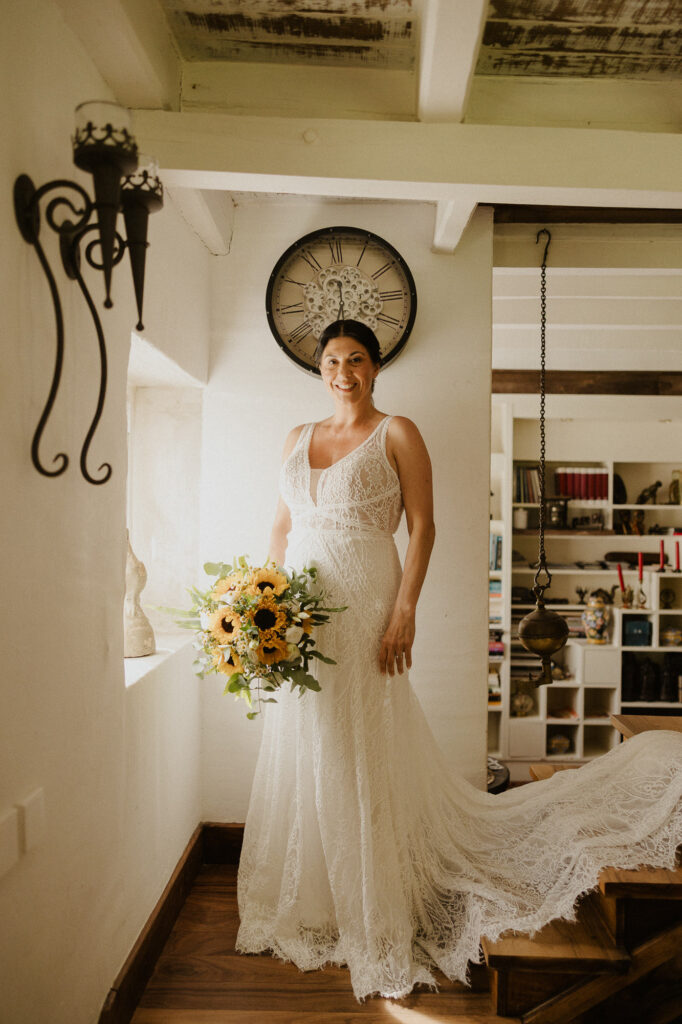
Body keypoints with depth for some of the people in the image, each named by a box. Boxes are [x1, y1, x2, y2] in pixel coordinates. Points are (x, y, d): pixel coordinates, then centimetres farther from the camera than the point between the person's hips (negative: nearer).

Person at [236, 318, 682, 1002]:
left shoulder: (396, 433, -1)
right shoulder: (297, 438, 14)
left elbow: (422, 526, -6)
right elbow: (281, 528, 15)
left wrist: (404, 612, -15)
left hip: (363, 608, -5)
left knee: (361, 754, 2)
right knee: (300, 757, 13)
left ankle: (374, 921, 20)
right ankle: (305, 904, 33)